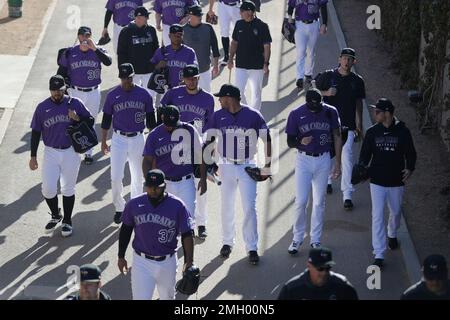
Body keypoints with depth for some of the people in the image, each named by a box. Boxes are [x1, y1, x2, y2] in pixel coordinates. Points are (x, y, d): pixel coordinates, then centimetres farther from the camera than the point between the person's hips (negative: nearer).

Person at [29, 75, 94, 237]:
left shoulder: (75, 103, -2)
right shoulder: (42, 107, -1)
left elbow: (90, 120, 3)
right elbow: (36, 132, 4)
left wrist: (78, 118, -19)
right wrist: (33, 156, 1)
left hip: (71, 152, -1)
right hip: (51, 152, 1)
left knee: (68, 189, 8)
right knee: (48, 188, -6)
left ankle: (67, 221, 23)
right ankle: (55, 216, 20)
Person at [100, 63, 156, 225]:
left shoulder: (143, 94, -1)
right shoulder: (112, 95, -2)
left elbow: (150, 119, 6)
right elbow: (106, 120, 6)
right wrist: (103, 141, 6)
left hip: (138, 139, 1)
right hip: (119, 139, -1)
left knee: (138, 178, 8)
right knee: (116, 177, -6)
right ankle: (119, 208, 13)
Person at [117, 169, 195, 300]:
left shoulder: (177, 206, -9)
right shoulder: (134, 204, -5)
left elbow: (187, 234, -5)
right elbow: (125, 230, 8)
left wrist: (189, 261, -11)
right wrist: (121, 257, 11)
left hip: (167, 263, 0)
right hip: (142, 261, 0)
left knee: (167, 297, 17)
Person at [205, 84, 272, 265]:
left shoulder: (253, 116, -10)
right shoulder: (218, 116, -1)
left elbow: (267, 140, -2)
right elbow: (210, 140, 9)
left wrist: (268, 165, -4)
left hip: (247, 166, -3)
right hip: (226, 166, 3)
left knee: (249, 208, -5)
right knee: (227, 207, 9)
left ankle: (252, 248, 3)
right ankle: (227, 242, 25)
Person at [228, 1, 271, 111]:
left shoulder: (262, 26, -10)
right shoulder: (239, 24, 1)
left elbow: (267, 46, -8)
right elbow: (234, 42, 12)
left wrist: (266, 63, -14)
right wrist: (231, 59, 8)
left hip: (257, 66, -3)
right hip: (241, 65, 3)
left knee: (256, 93, 8)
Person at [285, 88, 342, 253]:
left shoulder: (330, 112, -5)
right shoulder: (296, 114, -9)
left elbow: (337, 137, 5)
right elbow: (290, 141, -2)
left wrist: (338, 164, 4)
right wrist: (301, 142, -25)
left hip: (323, 160, 1)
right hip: (304, 159, -1)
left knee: (319, 202, 7)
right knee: (301, 201, -6)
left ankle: (315, 240, 17)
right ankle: (297, 238, 9)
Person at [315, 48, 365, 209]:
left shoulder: (357, 81, 4)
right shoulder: (327, 76, 0)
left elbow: (358, 104, 10)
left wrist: (359, 127, 8)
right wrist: (327, 93, -15)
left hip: (348, 125, 0)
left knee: (347, 157, -8)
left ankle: (347, 195, -7)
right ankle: (327, 179, 41)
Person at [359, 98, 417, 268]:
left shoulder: (402, 131, -8)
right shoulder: (372, 132, -3)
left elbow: (410, 153, -1)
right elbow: (365, 153, 2)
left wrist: (410, 169, -17)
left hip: (396, 181, 0)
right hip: (377, 181, 0)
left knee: (396, 212, 21)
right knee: (377, 216, -6)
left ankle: (392, 234, 54)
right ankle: (379, 255, -6)